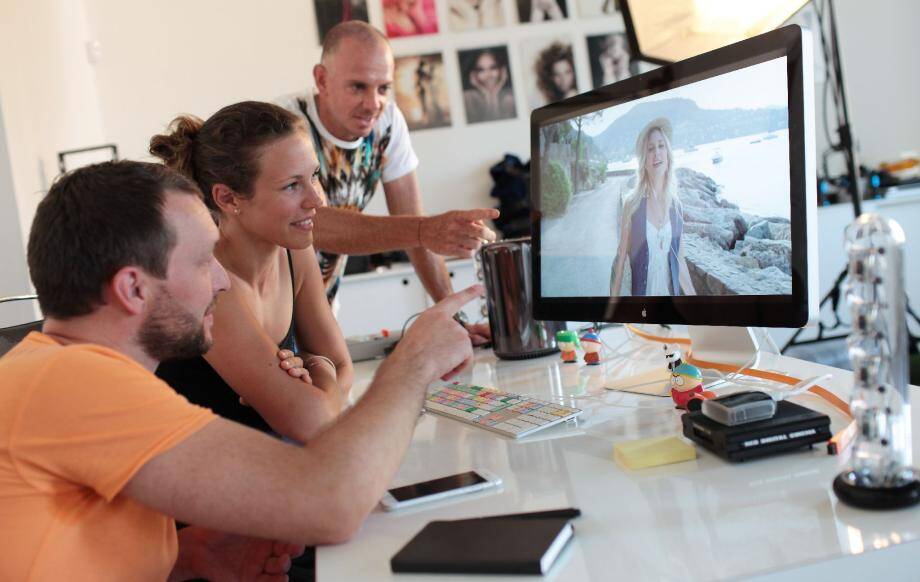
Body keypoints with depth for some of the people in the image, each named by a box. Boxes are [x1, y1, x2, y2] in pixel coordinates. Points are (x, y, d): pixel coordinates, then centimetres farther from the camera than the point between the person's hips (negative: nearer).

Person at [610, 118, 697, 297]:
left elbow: (680, 262, 8)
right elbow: (621, 258, -5)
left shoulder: (676, 206, 1)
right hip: (641, 292, -3)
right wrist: (614, 297, -6)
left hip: (672, 292, 3)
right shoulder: (632, 204, -9)